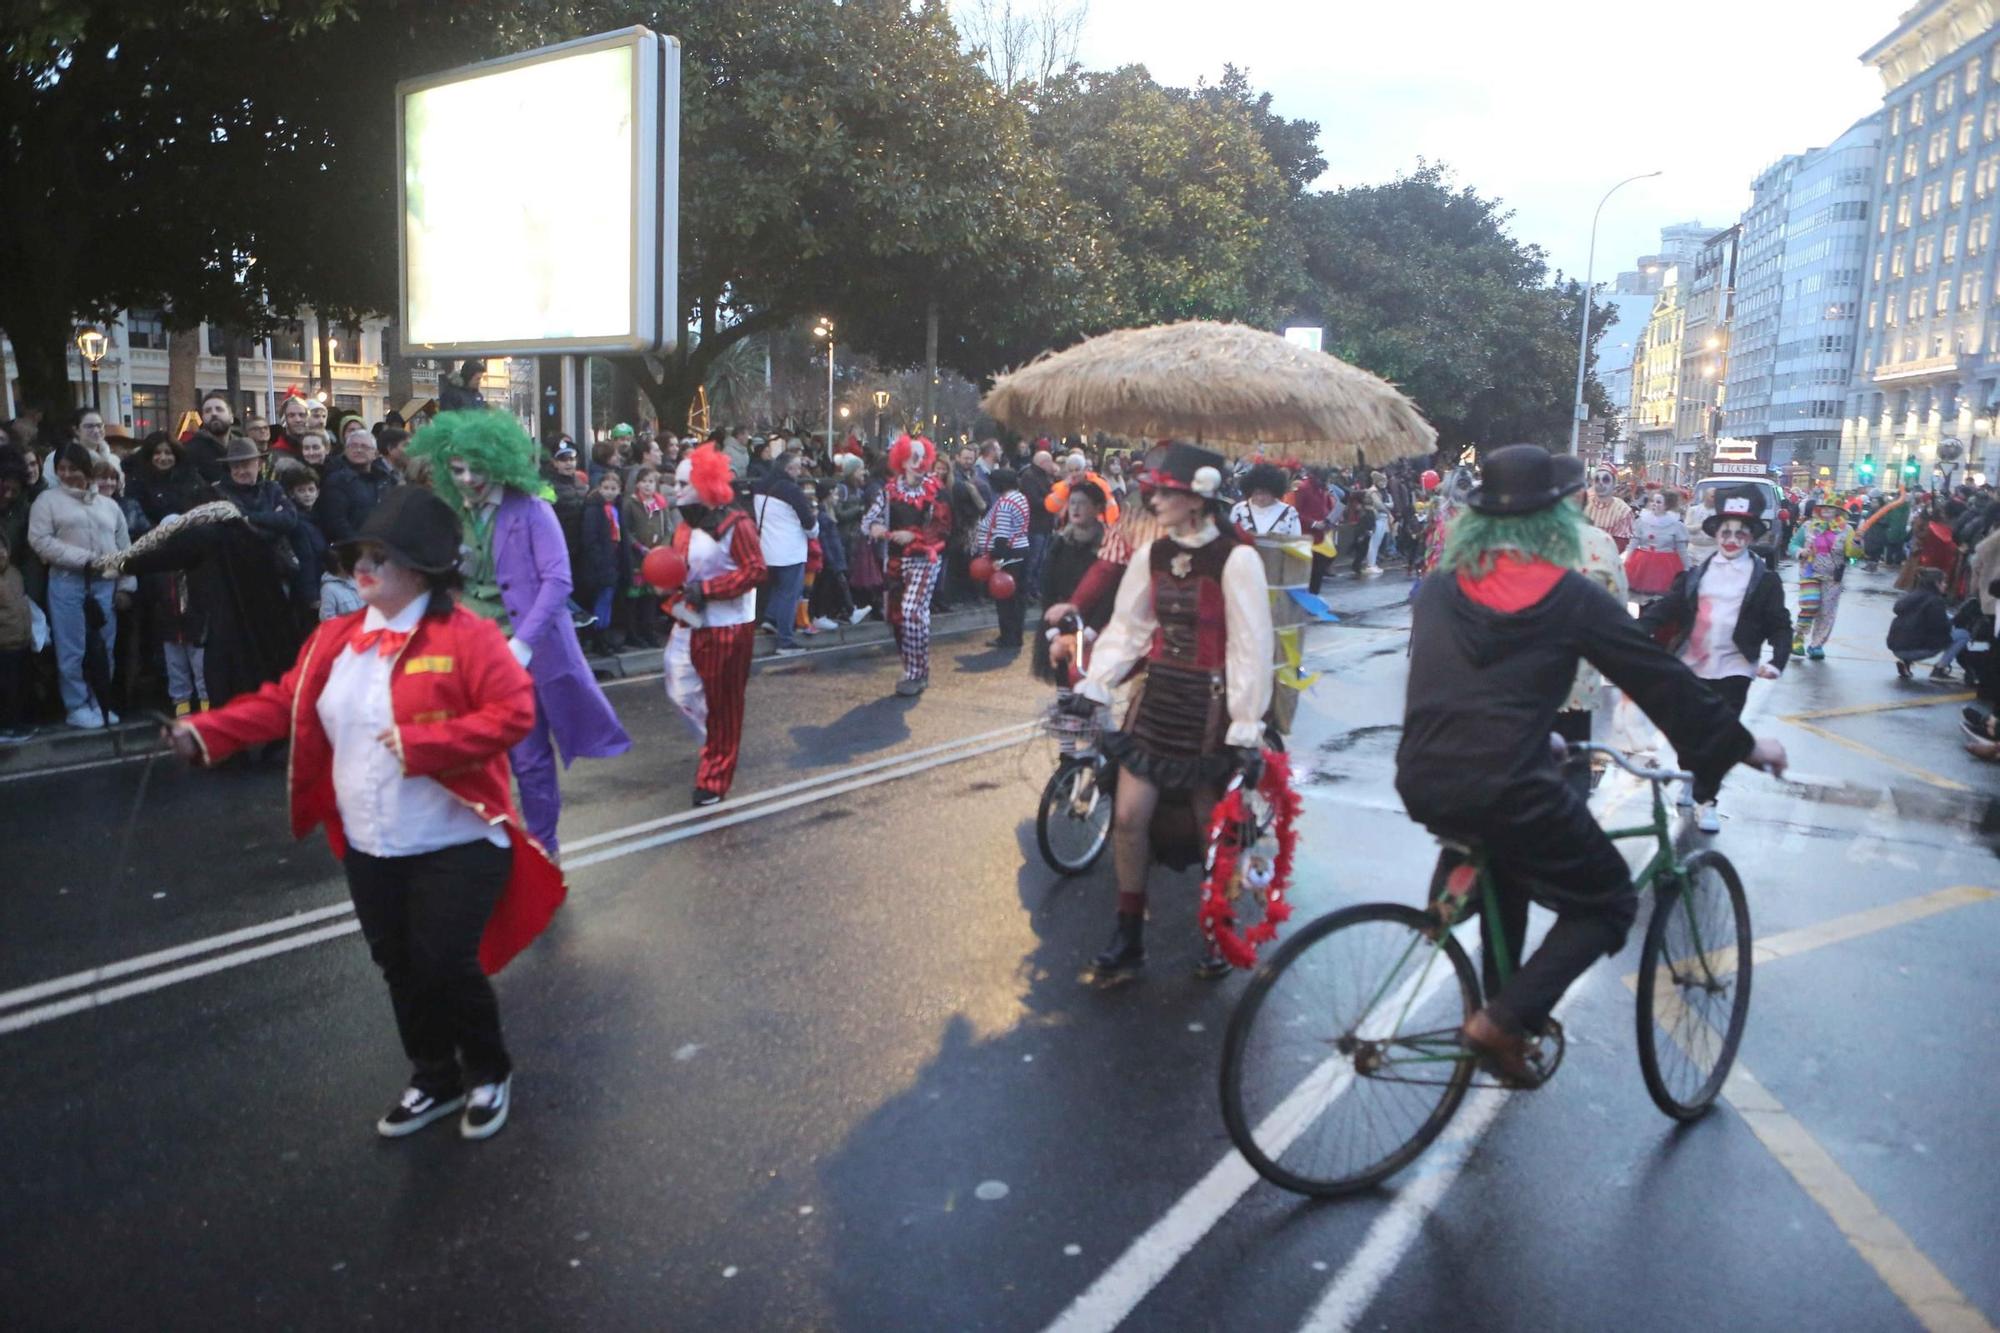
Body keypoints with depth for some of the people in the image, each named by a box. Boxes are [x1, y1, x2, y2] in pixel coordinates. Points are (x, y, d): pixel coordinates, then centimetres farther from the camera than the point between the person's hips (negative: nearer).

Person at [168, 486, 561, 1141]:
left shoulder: (466, 635, -16)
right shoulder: (336, 637, 5)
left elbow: (515, 711, -23)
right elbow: (284, 702, 8)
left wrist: (420, 743, -26)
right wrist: (207, 732, -6)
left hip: (456, 842, -6)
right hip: (368, 846, 7)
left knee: (446, 964, -4)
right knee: (400, 967, 15)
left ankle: (490, 1073, 23)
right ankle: (435, 1079, 35)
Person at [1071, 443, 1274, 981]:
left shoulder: (1235, 559, -14)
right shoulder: (1152, 554, 4)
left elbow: (1250, 647, -13)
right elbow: (1126, 628, 10)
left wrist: (1246, 728, -14)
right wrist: (1093, 686, 2)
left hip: (1210, 704, -5)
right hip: (1157, 694, 5)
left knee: (1213, 829, 7)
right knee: (1128, 817, 2)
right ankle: (1128, 934, 18)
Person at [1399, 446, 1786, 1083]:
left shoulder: (1440, 588, 12)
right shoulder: (1570, 597, 1)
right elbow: (1661, 678, 7)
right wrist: (1743, 745, 19)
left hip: (1421, 783, 6)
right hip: (1507, 788, -5)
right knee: (1607, 903, 14)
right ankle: (1505, 1022, 1)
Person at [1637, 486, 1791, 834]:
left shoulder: (1765, 579, 0)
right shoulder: (1696, 573, 7)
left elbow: (1780, 625, -1)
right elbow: (1668, 606, 2)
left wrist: (1778, 660, -17)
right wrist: (1640, 629, -14)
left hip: (1732, 669, -3)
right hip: (1691, 664, 3)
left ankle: (1705, 799, 8)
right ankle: (1689, 777, 38)